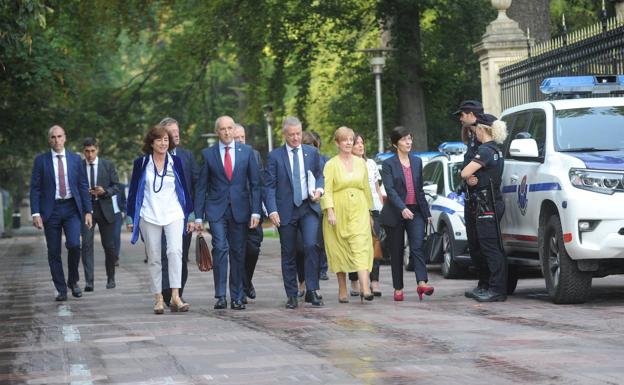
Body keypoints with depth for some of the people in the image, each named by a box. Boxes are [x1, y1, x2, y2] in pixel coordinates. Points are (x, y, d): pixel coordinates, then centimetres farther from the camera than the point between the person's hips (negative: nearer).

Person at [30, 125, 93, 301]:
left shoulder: (75, 159, 7)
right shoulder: (41, 160, 3)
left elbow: (83, 186, 9)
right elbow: (35, 188, 1)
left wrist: (88, 211, 3)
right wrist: (36, 213, -9)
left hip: (71, 208, 0)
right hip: (51, 209, 0)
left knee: (74, 244, -16)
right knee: (54, 252, 1)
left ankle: (73, 280, 7)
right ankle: (61, 290, 11)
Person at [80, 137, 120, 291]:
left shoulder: (108, 165, 4)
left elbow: (116, 186, 4)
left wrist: (105, 191, -15)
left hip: (105, 209, 1)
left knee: (109, 245, 7)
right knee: (87, 244, -13)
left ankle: (111, 278, 24)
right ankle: (88, 281, -17)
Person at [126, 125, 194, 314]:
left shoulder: (175, 162, 5)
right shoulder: (141, 163, 2)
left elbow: (184, 189, 10)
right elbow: (133, 191, 7)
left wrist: (189, 215, 9)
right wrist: (131, 218, 6)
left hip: (174, 215, 0)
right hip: (149, 216, 0)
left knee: (175, 251, -17)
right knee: (154, 258, 3)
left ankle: (175, 297, -21)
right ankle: (158, 298, 10)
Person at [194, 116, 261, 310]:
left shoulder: (247, 151, 6)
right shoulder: (207, 154, 4)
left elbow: (255, 183, 5)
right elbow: (201, 187, 5)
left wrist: (256, 211, -3)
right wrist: (198, 216, 0)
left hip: (240, 209, 1)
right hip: (216, 209, -1)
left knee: (238, 253, 4)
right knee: (220, 248, -15)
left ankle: (237, 298, 12)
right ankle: (220, 296, -12)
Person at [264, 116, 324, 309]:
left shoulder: (312, 152, 9)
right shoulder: (275, 156, 1)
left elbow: (319, 175, 18)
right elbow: (269, 186, -2)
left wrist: (319, 189, -4)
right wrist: (272, 210, -13)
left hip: (309, 208, 1)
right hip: (286, 211, -1)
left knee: (311, 246, -17)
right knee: (288, 254, 4)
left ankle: (312, 290, -10)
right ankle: (292, 295, 12)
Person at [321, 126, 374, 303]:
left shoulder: (361, 163, 12)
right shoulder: (331, 164, 1)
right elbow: (327, 190, -6)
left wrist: (369, 211, 18)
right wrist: (330, 211, -18)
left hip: (359, 211, 2)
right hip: (338, 211, -2)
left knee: (361, 247, -13)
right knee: (340, 251, 3)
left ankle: (365, 289, -25)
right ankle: (342, 291, 13)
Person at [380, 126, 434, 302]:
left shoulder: (417, 161, 12)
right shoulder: (388, 164, -3)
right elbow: (390, 190, -14)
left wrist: (426, 213, 15)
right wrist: (402, 209, -28)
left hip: (415, 211, 3)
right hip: (395, 213, -3)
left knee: (417, 246, -14)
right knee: (396, 252, 3)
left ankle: (422, 283, -26)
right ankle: (398, 289, 9)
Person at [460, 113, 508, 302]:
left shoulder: (485, 151, -15)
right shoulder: (496, 150, 15)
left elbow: (465, 173, -18)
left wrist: (469, 177, 3)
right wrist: (472, 179, -5)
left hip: (487, 206, -10)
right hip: (494, 202, 10)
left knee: (491, 248, -8)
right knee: (489, 247, 13)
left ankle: (497, 290, -8)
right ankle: (494, 287, 17)